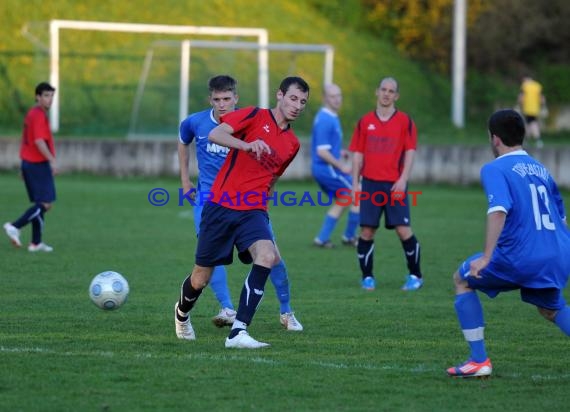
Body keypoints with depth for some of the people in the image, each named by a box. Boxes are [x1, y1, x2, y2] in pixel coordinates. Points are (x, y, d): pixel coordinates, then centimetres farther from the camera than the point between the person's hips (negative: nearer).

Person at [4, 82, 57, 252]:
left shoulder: (31, 114, 16)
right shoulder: (39, 116, -15)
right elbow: (39, 142, -24)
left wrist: (25, 168, 24)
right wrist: (52, 160, -25)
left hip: (28, 163, 10)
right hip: (39, 164, -10)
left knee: (39, 203, 12)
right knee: (46, 204, -8)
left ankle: (36, 242, 11)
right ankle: (15, 226, -14)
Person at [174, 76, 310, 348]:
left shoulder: (292, 144, 13)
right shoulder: (255, 116, -3)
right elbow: (214, 135, -18)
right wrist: (247, 145, -34)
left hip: (253, 211, 4)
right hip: (221, 206, -4)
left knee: (267, 256, -27)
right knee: (201, 279, 6)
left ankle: (238, 333, -28)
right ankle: (182, 313, 42)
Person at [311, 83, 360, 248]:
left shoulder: (331, 117, 12)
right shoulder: (325, 120, -20)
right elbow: (321, 152, -24)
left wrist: (339, 153, 11)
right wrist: (341, 166, -17)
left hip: (320, 169, 10)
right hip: (327, 168, -10)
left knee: (342, 202, 18)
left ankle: (322, 238, 15)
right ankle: (349, 236, 9)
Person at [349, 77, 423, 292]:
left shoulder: (405, 121, 3)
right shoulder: (365, 121, 9)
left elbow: (410, 152, -1)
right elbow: (358, 154, 10)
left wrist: (403, 179, -11)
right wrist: (355, 183, 3)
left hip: (395, 185, -2)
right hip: (370, 183, 2)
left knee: (403, 230, -8)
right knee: (366, 231, -3)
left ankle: (415, 276, 5)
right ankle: (367, 277, 9)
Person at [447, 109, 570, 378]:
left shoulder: (495, 169, -3)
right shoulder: (540, 169, 18)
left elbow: (499, 210, -20)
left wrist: (486, 257, -24)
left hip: (521, 255, -6)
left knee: (462, 280, 17)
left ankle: (479, 361, 11)